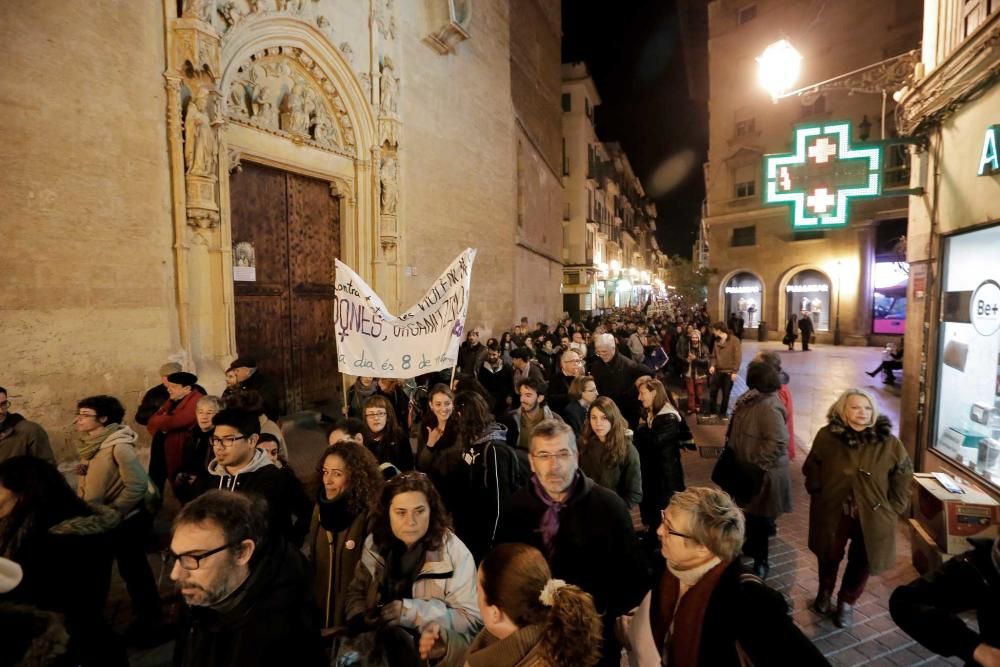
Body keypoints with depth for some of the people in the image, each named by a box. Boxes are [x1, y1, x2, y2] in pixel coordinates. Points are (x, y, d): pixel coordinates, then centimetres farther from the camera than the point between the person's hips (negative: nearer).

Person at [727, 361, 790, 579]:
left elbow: (777, 442, -33)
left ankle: (760, 562, 26)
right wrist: (731, 450, 10)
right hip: (748, 469, 9)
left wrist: (756, 463, -24)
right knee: (749, 514, 25)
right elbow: (740, 431, 15)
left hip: (761, 474, -9)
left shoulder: (769, 407, -28)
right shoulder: (754, 399, 3)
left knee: (758, 518, 7)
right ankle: (750, 546, 46)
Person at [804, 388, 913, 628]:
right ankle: (825, 592, 47)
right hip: (832, 512, 0)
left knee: (862, 561, 14)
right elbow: (811, 469, 1)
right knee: (829, 555, 20)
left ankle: (847, 601, 39)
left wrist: (893, 509, -4)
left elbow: (903, 475, -2)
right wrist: (818, 495, 0)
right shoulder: (826, 436, -12)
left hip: (872, 515, 0)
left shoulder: (888, 442, -12)